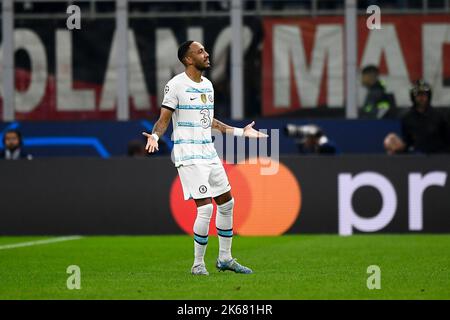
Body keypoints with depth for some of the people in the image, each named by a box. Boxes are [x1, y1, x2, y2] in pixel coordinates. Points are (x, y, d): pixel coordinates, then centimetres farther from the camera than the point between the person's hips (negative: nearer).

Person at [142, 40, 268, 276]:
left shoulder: (207, 85, 13)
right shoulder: (176, 85, -10)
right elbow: (164, 118, -10)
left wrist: (240, 132, 28)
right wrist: (155, 135, -30)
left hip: (208, 152, 8)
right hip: (188, 155, -8)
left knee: (226, 203, 11)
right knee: (205, 208, -14)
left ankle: (225, 258, 24)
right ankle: (198, 264, -2)